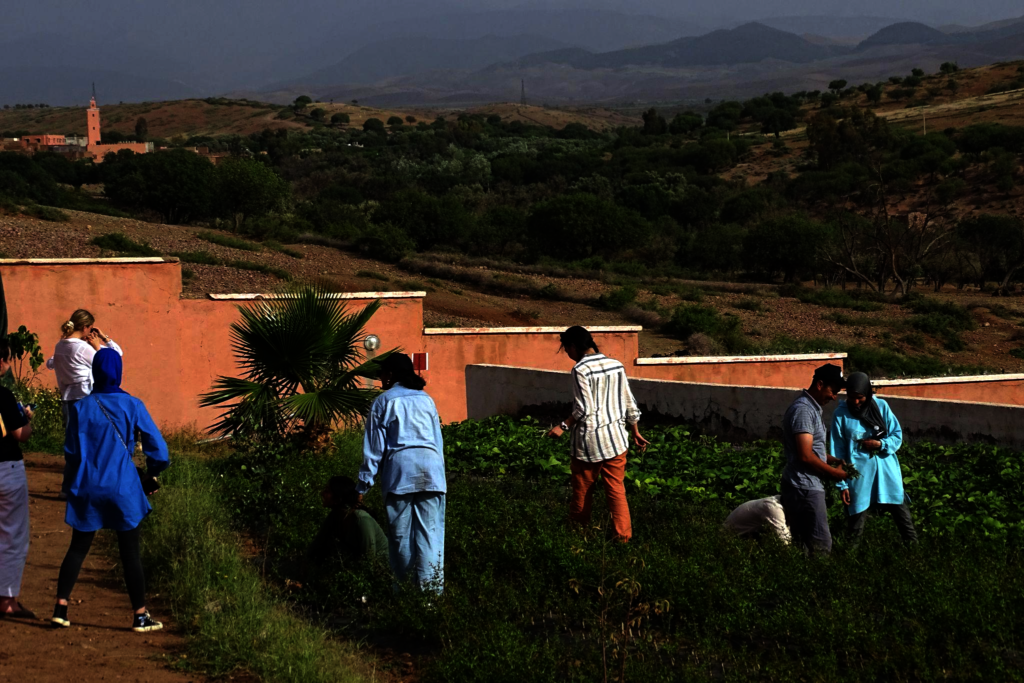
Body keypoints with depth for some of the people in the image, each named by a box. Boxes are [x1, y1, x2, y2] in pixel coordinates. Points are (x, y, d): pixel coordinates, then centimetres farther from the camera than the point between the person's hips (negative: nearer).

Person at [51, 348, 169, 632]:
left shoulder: (80, 408, -4)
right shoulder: (132, 406, -7)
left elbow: (71, 452, 2)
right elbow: (157, 447, -6)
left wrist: (71, 481, 19)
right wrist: (153, 473, 13)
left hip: (87, 488, 2)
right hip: (123, 488, -2)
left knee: (78, 548, 14)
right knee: (130, 552, 5)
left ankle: (60, 607, 9)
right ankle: (140, 616, 8)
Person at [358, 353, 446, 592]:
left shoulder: (383, 402, 7)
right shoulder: (426, 400, 18)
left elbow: (374, 447, 5)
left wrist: (363, 485, 7)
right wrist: (439, 475, 27)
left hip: (399, 467, -3)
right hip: (430, 466, 3)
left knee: (400, 533, 4)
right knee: (430, 531, -2)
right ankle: (430, 588, -7)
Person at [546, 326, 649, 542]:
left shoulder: (581, 369, -14)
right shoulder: (616, 365, 4)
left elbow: (585, 409, -19)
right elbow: (629, 404, 9)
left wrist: (563, 427, -10)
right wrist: (635, 433, 19)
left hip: (589, 442, -5)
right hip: (616, 439, 5)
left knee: (582, 491, 12)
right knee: (617, 490, 9)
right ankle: (623, 537, 8)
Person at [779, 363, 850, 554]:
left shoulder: (812, 409, 17)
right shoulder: (803, 410, -16)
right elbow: (805, 456, -21)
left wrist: (835, 461, 10)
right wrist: (834, 473, -9)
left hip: (809, 486, 10)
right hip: (805, 488, -10)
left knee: (804, 545, 10)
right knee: (821, 545, -11)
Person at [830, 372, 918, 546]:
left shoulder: (881, 406, -3)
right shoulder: (840, 414, -8)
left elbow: (898, 435, 3)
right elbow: (838, 452, -5)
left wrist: (881, 444, -17)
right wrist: (842, 484, -8)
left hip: (887, 473, 2)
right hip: (859, 477, -2)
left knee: (903, 516, 11)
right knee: (856, 523, 7)